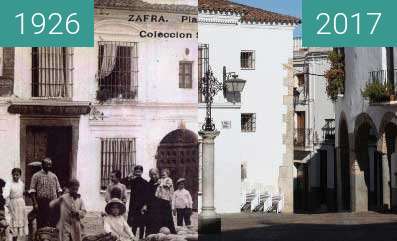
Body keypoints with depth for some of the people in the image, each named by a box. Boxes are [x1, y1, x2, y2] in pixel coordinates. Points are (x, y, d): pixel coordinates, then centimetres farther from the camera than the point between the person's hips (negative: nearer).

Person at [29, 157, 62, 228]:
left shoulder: (54, 176, 14)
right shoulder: (36, 176, 1)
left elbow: (58, 190, 15)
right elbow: (32, 191, -5)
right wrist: (35, 203, -13)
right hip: (41, 203, -4)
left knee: (53, 223, 3)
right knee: (41, 223, 0)